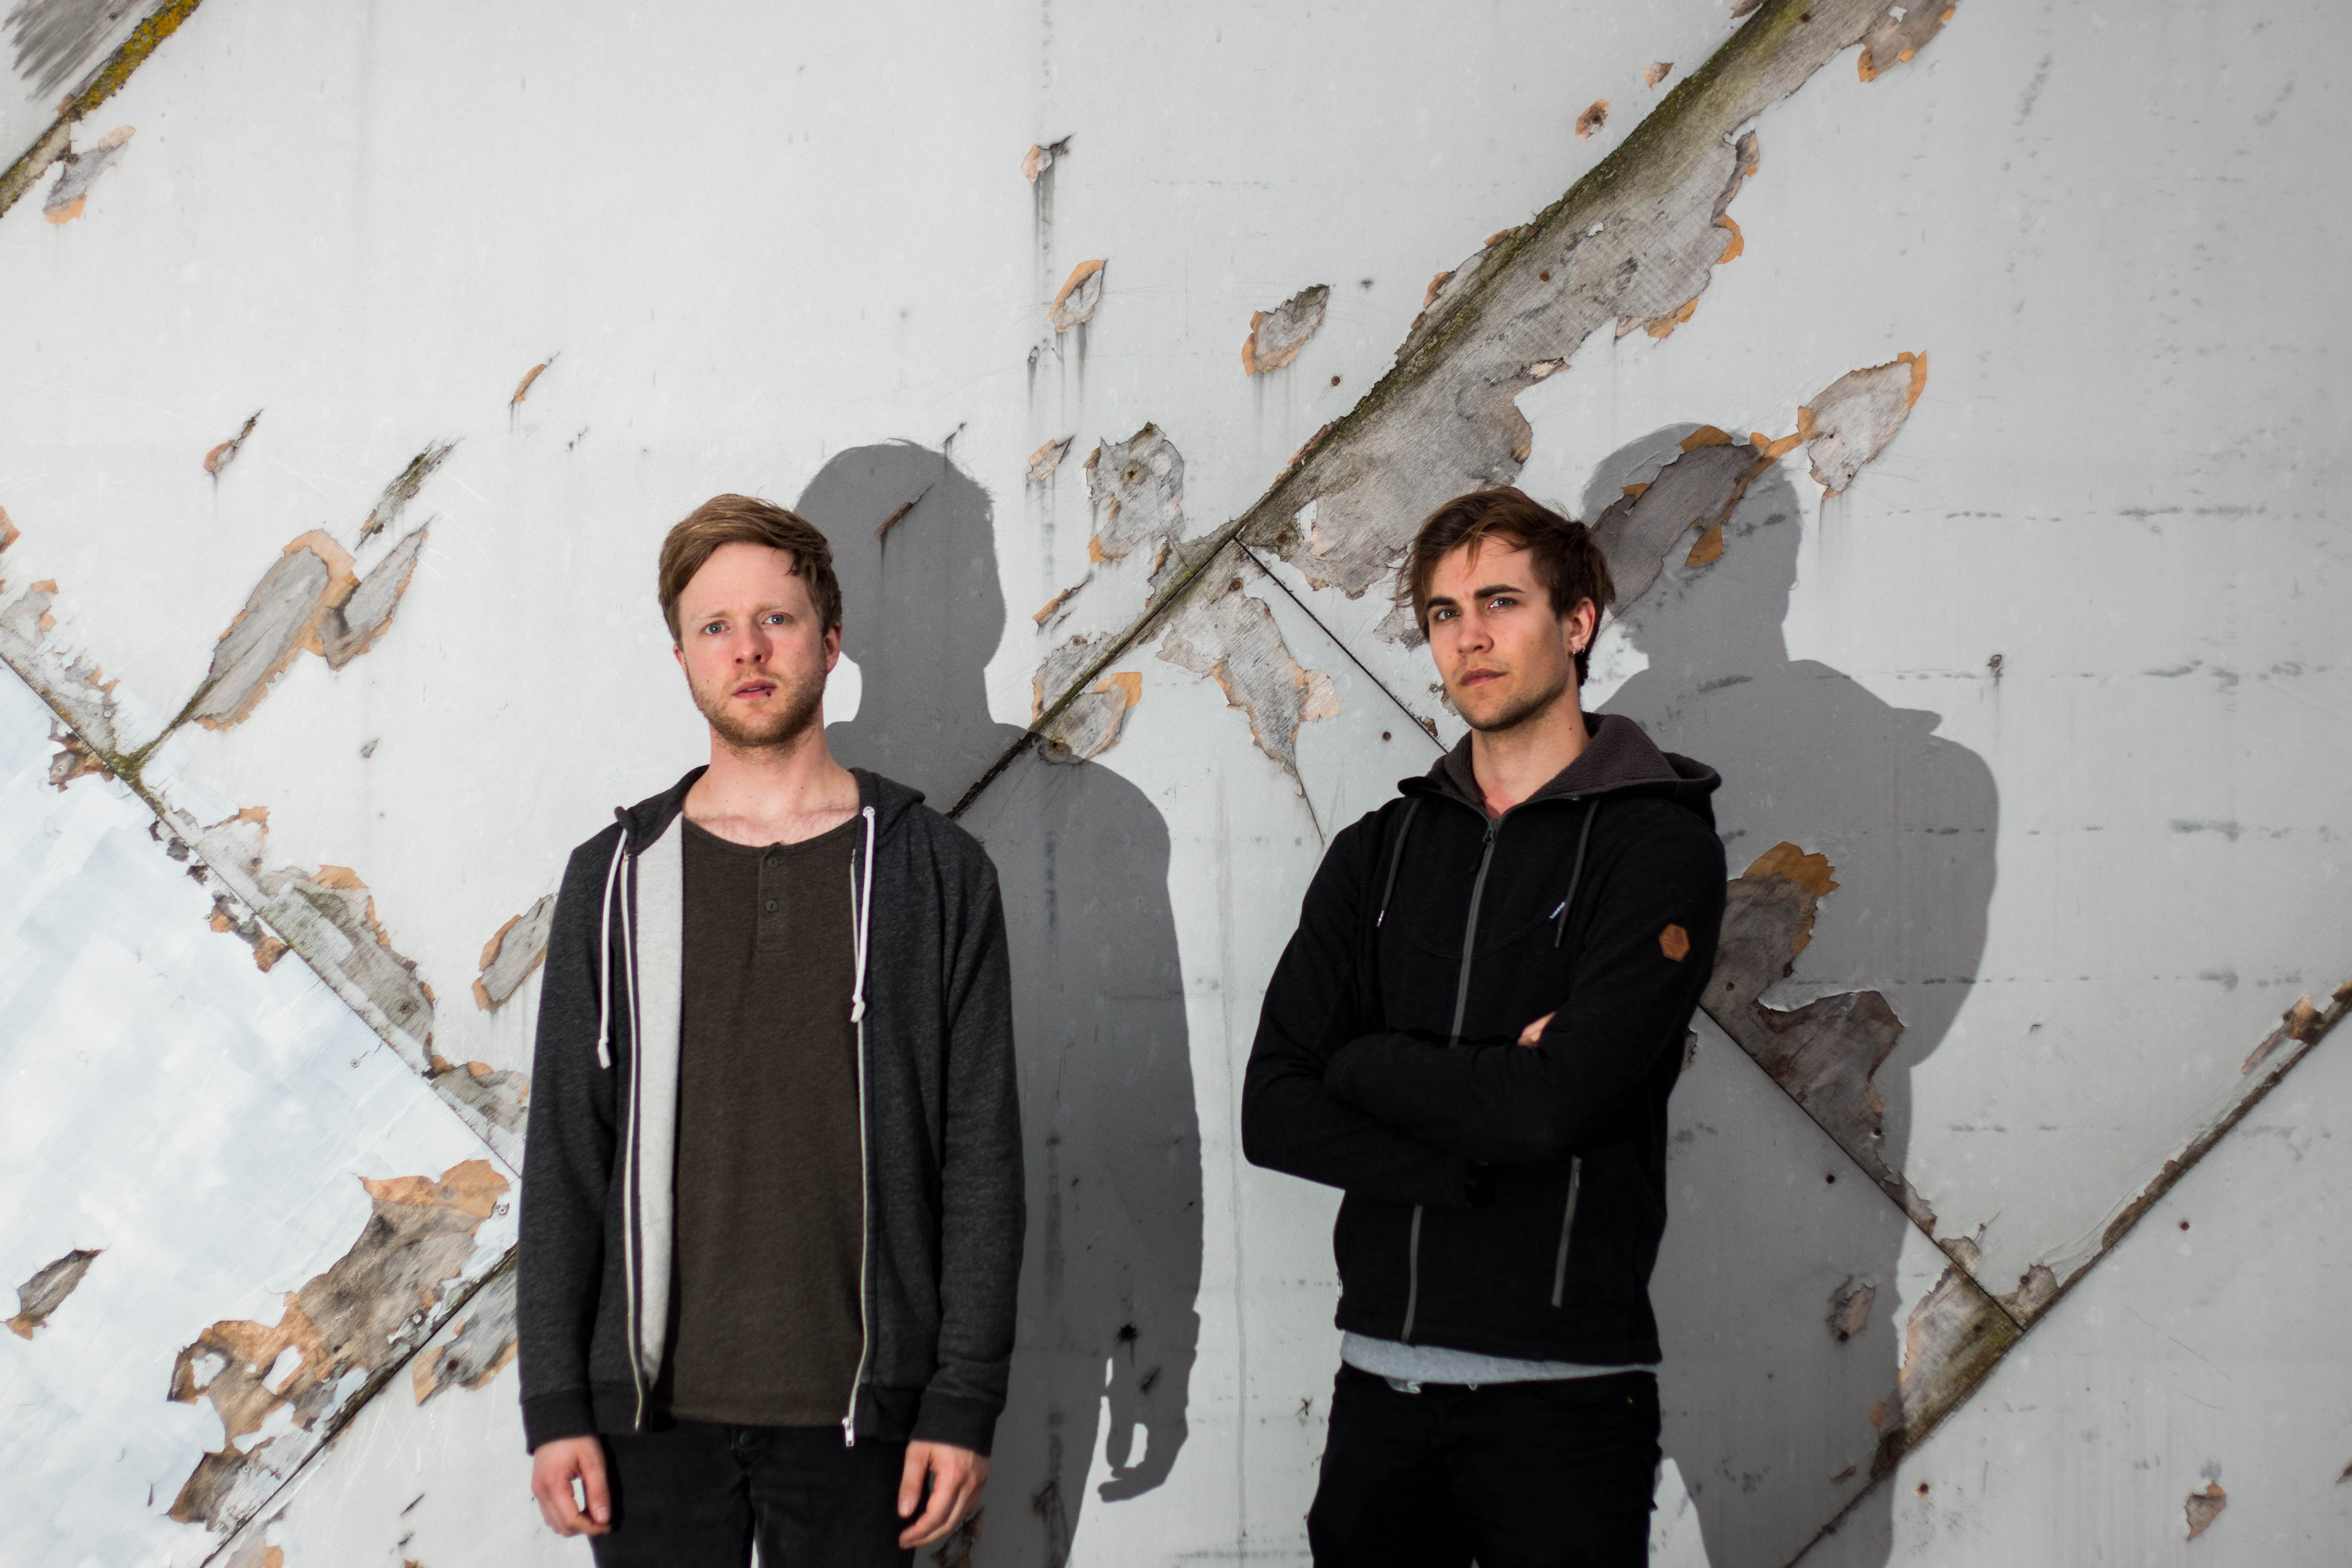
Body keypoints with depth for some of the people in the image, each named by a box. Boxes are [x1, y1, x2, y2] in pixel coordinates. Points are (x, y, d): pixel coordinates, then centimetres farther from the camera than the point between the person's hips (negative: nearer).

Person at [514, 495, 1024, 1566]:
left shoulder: (934, 872, 2)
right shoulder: (616, 877, 6)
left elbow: (981, 1151, 1)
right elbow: (565, 1156, 5)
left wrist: (964, 1400, -5)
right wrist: (553, 1402, 0)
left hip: (854, 1407, -1)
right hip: (654, 1405, 1)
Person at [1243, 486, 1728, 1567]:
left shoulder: (1658, 842, -6)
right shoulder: (1378, 853, 10)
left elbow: (1559, 1103, -18)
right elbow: (1273, 1113, 0)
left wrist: (1368, 1062, -4)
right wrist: (1472, 1158, -13)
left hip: (1564, 1394, -4)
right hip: (1381, 1385, 5)